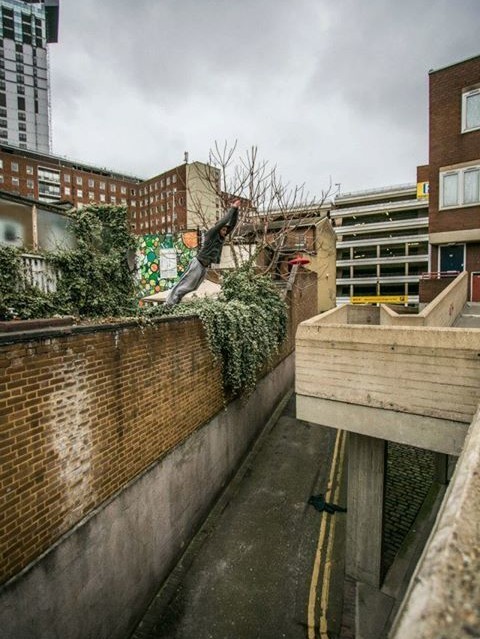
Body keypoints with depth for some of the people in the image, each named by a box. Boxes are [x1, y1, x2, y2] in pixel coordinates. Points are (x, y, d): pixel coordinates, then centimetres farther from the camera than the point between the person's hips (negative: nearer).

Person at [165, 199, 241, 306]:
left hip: (205, 266, 8)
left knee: (193, 287, 11)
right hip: (198, 263, -8)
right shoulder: (211, 234, -11)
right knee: (186, 284, -5)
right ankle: (169, 303, 3)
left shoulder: (222, 237, 9)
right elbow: (222, 221, -20)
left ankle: (174, 301, 20)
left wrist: (236, 210, -4)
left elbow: (232, 224, 6)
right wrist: (232, 208, -14)